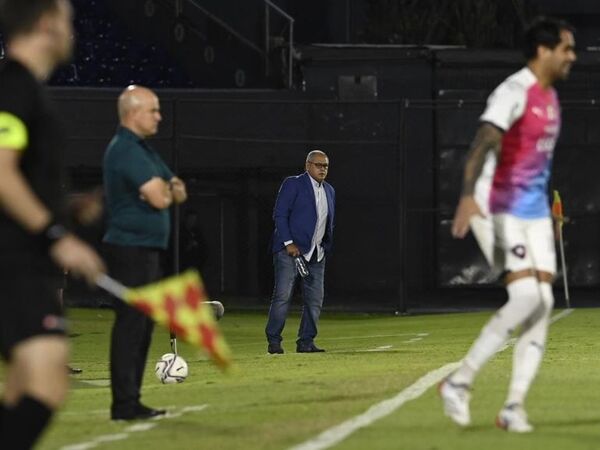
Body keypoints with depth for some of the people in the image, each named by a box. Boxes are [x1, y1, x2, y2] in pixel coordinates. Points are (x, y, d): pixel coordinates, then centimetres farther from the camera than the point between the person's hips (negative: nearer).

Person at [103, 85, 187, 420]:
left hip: (149, 250, 10)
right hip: (131, 250, -10)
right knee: (131, 324, -11)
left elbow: (178, 192, 17)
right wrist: (166, 189, 1)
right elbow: (159, 198, -22)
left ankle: (131, 402, 15)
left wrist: (166, 188, -6)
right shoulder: (126, 151, -14)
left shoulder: (143, 150, 19)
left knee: (143, 325, 12)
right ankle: (124, 405, -12)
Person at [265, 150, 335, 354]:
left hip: (316, 253, 7)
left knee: (315, 299, 3)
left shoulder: (329, 190, 17)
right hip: (290, 250, -7)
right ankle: (273, 342, -8)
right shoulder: (292, 184, -3)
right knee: (282, 296, -10)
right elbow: (280, 215, -8)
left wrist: (326, 248, 12)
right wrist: (288, 243, -16)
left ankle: (306, 342, 10)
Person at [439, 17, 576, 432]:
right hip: (498, 209, -9)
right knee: (527, 297, -19)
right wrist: (468, 196, -44)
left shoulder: (551, 97, 13)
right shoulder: (514, 93, -16)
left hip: (535, 213, 9)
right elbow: (484, 141, -30)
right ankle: (460, 382, -7)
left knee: (543, 303, -2)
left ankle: (514, 407, 1)